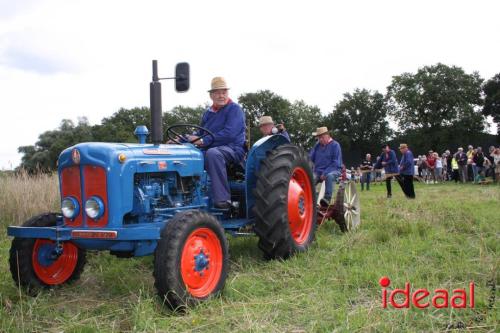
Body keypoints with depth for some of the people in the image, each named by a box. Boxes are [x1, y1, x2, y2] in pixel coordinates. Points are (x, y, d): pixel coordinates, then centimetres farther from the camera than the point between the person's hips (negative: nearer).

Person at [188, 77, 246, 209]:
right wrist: (187, 138, 7)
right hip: (209, 150, 7)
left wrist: (204, 141, -17)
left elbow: (229, 133, -16)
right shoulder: (208, 113, 21)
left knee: (212, 153, -40)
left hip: (232, 149, -7)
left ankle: (222, 199, -40)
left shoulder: (234, 109, -2)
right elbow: (201, 133, 27)